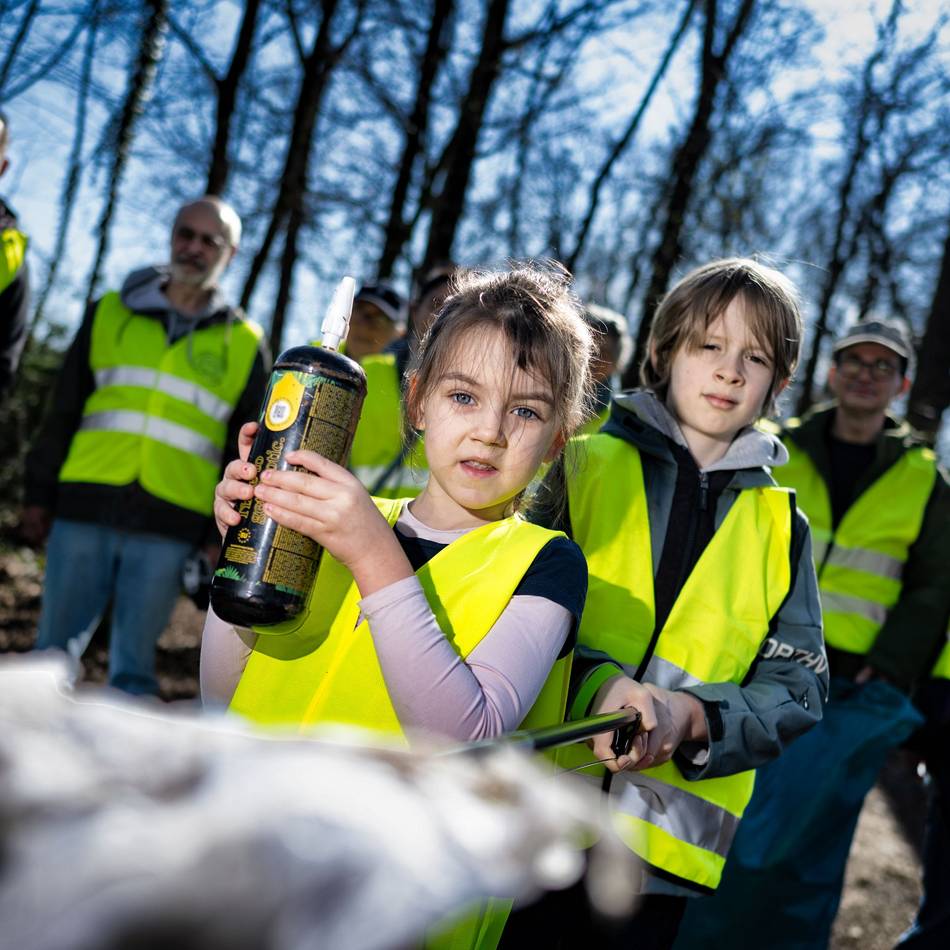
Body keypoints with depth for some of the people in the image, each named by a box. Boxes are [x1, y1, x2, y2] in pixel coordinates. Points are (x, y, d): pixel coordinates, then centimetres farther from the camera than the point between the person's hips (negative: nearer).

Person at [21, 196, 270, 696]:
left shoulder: (245, 345, 9)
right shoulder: (109, 313, 12)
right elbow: (62, 414, 13)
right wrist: (39, 494, 8)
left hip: (168, 528, -1)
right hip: (84, 510, 1)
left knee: (133, 666, 4)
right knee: (54, 650, 4)